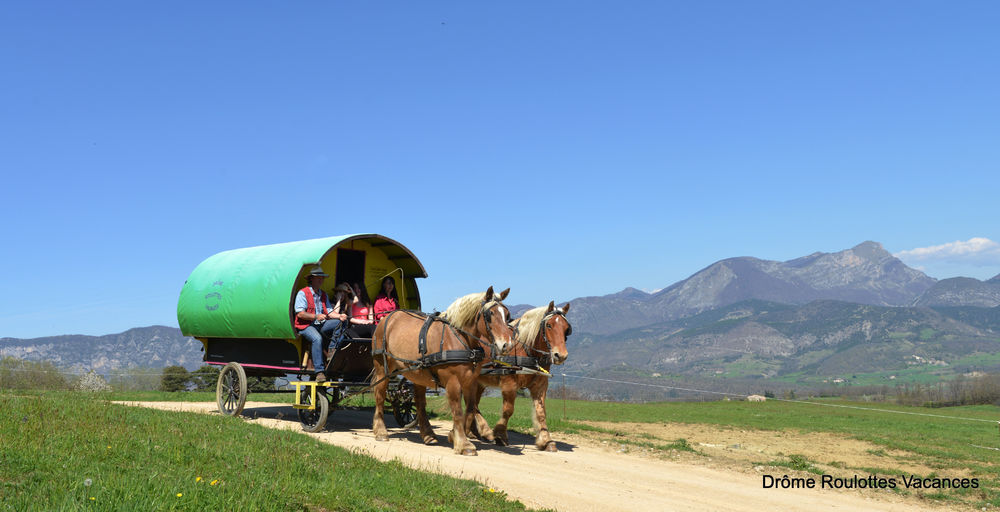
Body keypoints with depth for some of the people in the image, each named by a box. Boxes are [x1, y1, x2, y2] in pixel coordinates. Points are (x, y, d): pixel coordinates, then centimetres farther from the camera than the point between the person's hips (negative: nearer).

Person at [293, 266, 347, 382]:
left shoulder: (324, 294, 21)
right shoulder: (302, 293, -1)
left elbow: (329, 312, 13)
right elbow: (300, 313, -11)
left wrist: (339, 316, -7)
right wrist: (316, 317, -21)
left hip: (322, 325, 6)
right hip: (306, 326, -6)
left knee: (340, 322, -15)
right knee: (317, 338, -35)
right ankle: (319, 372, -38)